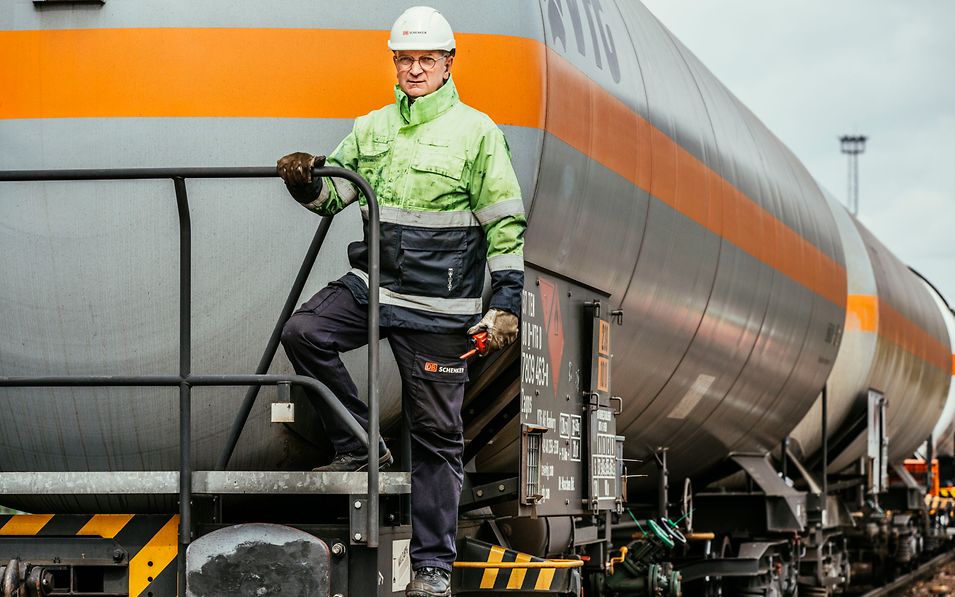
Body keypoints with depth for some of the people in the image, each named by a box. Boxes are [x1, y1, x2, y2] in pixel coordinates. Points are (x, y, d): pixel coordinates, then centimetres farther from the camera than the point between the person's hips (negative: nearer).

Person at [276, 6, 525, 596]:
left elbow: (507, 226, -3)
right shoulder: (372, 128, 10)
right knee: (303, 332, -22)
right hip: (370, 285, 4)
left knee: (437, 435, 1)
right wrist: (306, 182, -12)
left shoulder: (476, 132, -3)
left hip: (438, 309, -4)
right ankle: (359, 446, -5)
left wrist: (507, 303, -10)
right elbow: (333, 195, 12)